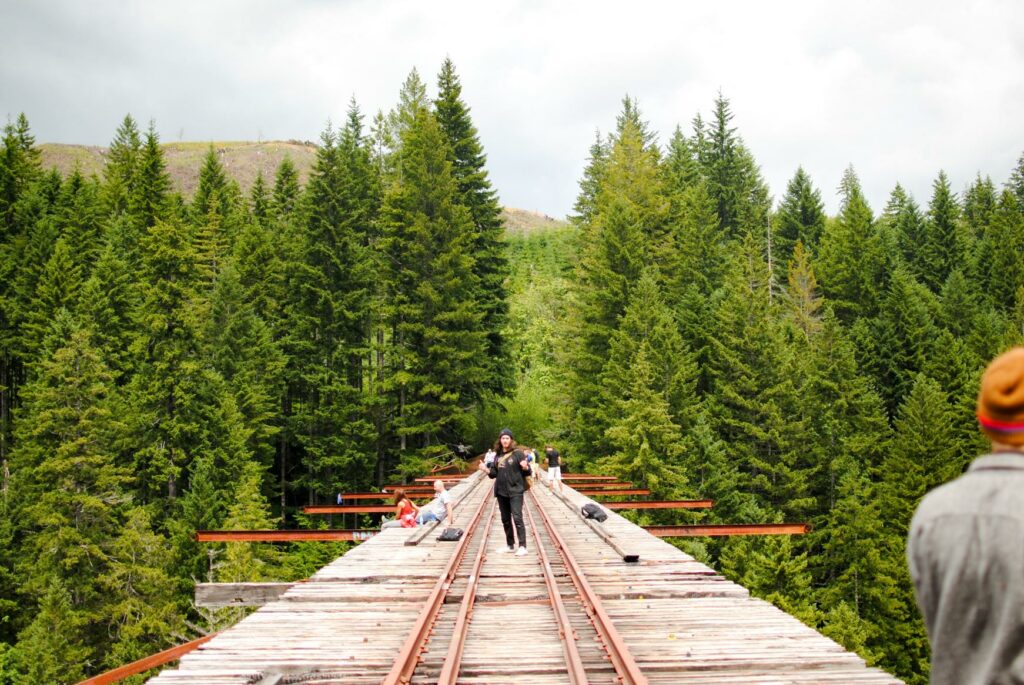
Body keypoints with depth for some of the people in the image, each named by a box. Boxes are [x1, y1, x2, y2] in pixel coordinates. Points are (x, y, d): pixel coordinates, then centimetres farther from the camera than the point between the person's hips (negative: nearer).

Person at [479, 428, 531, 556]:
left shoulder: (518, 453, -7)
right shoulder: (498, 455, 8)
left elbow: (528, 471, -7)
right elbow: (494, 473, 13)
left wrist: (525, 467, -29)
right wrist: (486, 469, -5)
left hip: (515, 491, -6)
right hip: (501, 492, 6)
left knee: (517, 518, -13)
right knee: (505, 520, 12)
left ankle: (522, 546, -12)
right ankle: (510, 545, 23)